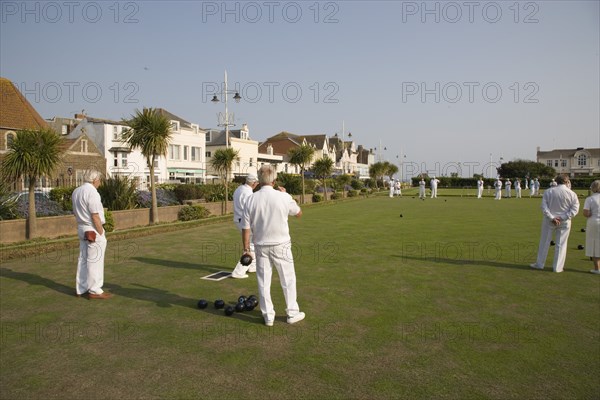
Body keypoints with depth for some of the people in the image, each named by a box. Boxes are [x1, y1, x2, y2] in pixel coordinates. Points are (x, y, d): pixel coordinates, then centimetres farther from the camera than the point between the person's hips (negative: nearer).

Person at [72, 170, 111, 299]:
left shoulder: (76, 191, 10)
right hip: (93, 230, -9)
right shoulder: (92, 192, -17)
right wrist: (101, 233, -14)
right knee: (95, 261, -3)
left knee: (83, 259, 13)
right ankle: (95, 290, 2)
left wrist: (83, 227, 18)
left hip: (81, 228, 9)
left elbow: (76, 212, 14)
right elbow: (95, 216, -19)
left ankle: (81, 289, 20)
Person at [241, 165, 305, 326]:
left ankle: (268, 316, 19)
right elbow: (299, 213, 6)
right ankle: (292, 313, 21)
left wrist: (246, 248, 7)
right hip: (281, 245, -2)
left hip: (261, 246, 2)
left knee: (263, 281, 11)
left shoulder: (251, 199, -8)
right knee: (288, 279, 13)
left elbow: (245, 228, -5)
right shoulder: (283, 197, -13)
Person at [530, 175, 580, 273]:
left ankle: (539, 264, 18)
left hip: (549, 220, 0)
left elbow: (544, 207, -10)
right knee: (561, 244, 8)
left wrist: (551, 218, -12)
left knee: (544, 242, 11)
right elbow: (575, 209, -10)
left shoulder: (548, 192, -4)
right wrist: (562, 218, -13)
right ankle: (557, 267, 12)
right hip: (564, 222, 0)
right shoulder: (572, 194, -5)